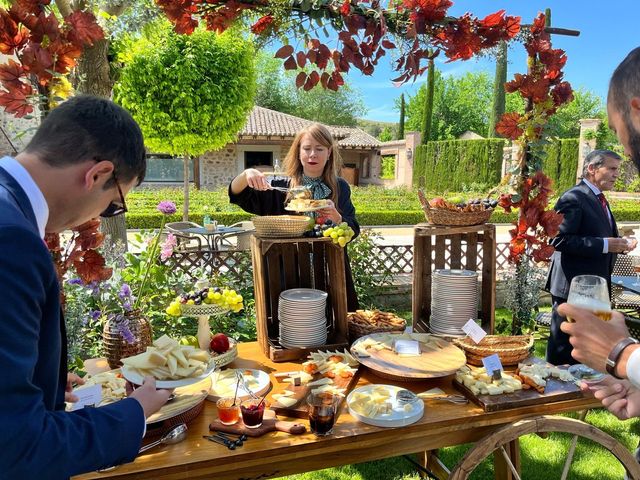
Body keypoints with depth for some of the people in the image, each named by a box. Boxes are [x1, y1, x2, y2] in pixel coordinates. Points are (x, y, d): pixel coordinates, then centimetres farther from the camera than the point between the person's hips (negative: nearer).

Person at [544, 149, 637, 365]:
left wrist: (619, 244, 4)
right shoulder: (573, 198, -14)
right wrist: (604, 245, -22)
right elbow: (560, 239, -23)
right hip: (574, 286, -10)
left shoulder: (598, 200, 16)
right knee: (563, 351, 1)